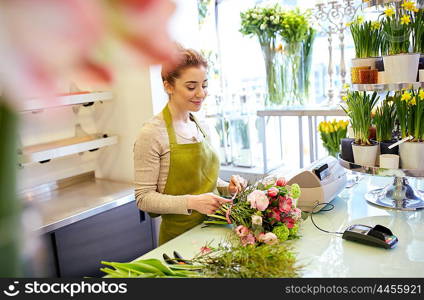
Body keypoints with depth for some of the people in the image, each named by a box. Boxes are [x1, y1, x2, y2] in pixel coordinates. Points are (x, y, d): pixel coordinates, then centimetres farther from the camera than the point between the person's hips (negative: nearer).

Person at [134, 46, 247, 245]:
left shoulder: (201, 127, 6)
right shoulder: (152, 133, -16)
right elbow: (144, 198, -16)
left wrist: (227, 187, -2)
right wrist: (192, 202, -28)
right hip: (180, 235, -6)